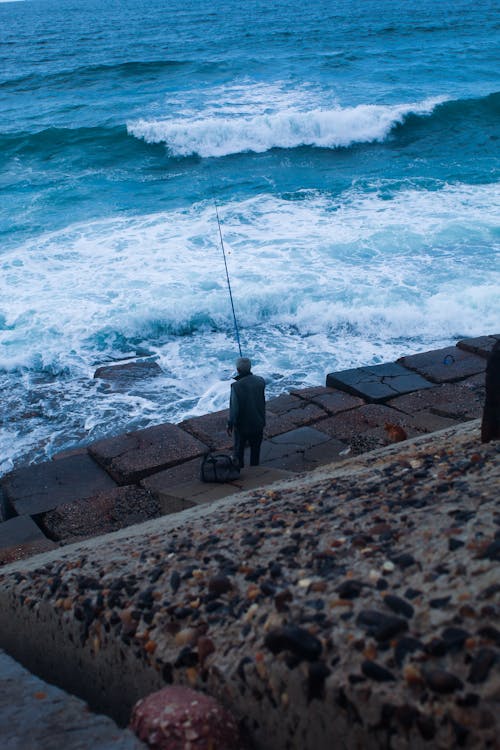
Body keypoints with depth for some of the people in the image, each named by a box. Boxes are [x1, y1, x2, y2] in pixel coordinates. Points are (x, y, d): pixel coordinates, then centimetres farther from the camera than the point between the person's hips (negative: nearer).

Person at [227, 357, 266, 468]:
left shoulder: (236, 386, -25)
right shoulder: (260, 381, -9)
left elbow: (234, 407, -24)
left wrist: (230, 424, -14)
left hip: (242, 424, -4)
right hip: (258, 423, 4)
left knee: (239, 448, 16)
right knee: (255, 447, 20)